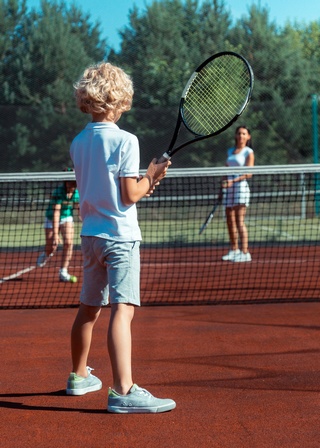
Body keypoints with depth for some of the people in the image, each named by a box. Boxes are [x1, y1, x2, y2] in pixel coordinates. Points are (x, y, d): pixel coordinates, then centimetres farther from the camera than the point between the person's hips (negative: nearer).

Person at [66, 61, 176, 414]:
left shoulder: (78, 143, 9)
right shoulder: (125, 140, -11)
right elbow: (129, 195, -14)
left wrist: (143, 183, 13)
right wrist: (151, 178, 3)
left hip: (90, 235, 7)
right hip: (120, 235, -7)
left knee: (89, 308, 19)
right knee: (122, 309, -14)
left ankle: (79, 376, 33)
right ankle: (123, 390, -22)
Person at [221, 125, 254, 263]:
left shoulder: (248, 152, 0)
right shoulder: (230, 151, 18)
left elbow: (249, 173, -9)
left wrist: (233, 181, -21)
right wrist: (222, 188, 14)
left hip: (241, 186, -6)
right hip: (228, 187, 6)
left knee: (239, 221, -12)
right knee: (230, 221, 6)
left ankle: (245, 253, -12)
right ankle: (234, 250, 16)